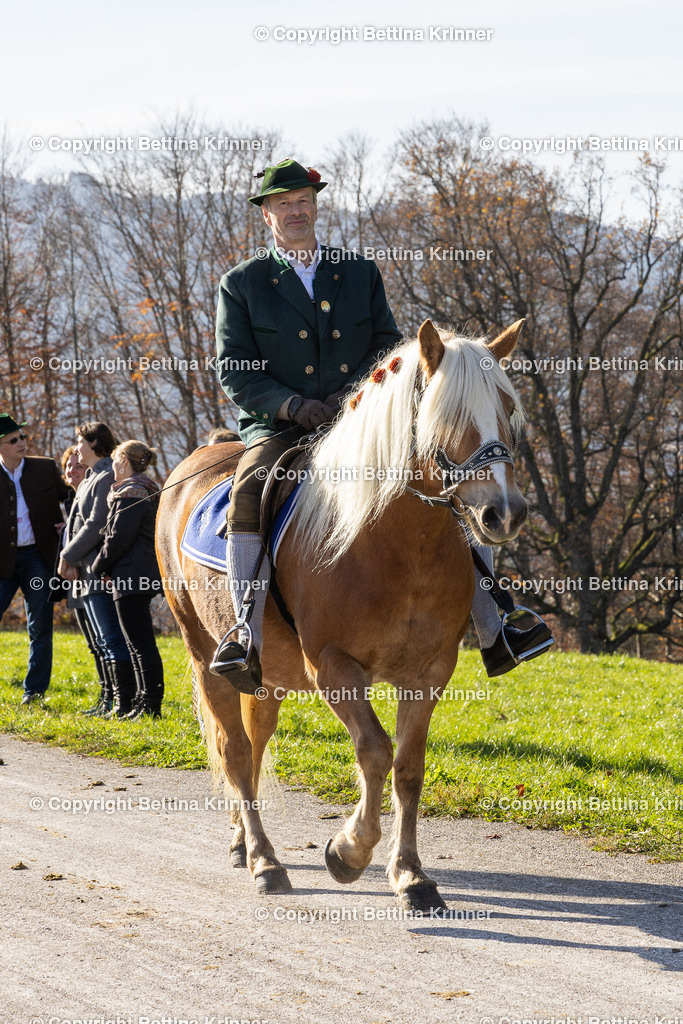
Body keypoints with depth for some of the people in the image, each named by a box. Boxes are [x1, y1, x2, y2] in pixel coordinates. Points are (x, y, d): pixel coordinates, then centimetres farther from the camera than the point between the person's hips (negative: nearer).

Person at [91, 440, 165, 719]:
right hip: (145, 575, 10)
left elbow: (118, 540, -17)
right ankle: (144, 702, 17)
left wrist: (98, 567, -2)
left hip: (131, 579, -10)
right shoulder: (148, 492, 17)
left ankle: (151, 706, -10)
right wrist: (106, 567, 17)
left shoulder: (130, 494, -14)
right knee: (140, 643, 14)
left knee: (141, 644, -10)